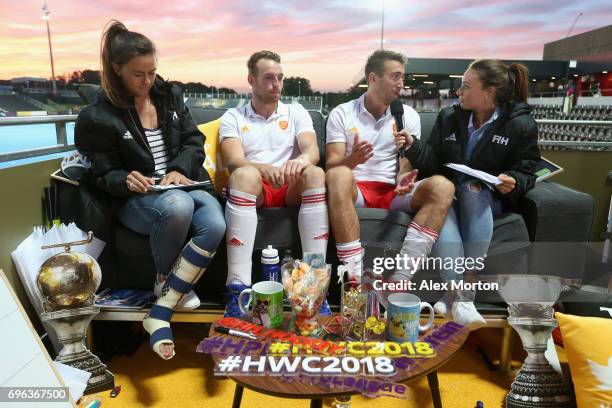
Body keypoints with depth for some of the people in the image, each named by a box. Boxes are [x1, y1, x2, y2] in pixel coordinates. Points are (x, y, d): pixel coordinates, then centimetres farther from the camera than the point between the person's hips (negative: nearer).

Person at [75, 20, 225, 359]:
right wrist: (126, 180, -23)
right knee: (178, 206, -41)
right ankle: (170, 286, -11)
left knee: (215, 226, -30)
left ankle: (160, 312, -20)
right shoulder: (98, 117, -3)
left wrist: (179, 169, -11)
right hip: (136, 199, -4)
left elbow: (194, 141, 9)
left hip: (184, 185, 4)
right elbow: (103, 175, 1)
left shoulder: (170, 95, 10)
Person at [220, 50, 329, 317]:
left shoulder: (296, 112, 15)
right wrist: (266, 169, -31)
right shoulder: (233, 117, 11)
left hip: (293, 190, 2)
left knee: (315, 174, -31)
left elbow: (313, 151, -3)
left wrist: (302, 160, -30)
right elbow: (234, 161, -8)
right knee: (244, 174, -35)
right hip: (253, 190, -1)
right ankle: (238, 288, -40)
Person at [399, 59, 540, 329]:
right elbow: (433, 164, 4)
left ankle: (466, 288, -33)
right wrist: (414, 146, -13)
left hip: (485, 200, -1)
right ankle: (458, 292, -39)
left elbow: (526, 173, 2)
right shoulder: (449, 117, 5)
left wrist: (513, 182, -20)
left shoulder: (521, 125, -2)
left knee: (472, 188, -37)